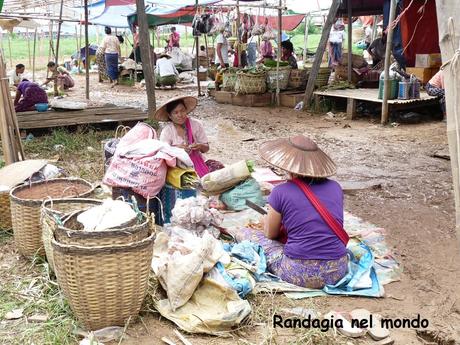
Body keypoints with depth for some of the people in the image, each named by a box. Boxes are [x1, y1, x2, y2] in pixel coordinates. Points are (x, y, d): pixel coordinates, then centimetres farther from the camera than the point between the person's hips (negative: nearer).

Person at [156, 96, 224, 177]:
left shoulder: (196, 124, 2)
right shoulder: (167, 131, -3)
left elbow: (206, 148, 7)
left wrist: (200, 146, -17)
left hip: (198, 162, 3)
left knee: (218, 166, -23)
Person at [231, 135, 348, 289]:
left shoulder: (281, 192, -8)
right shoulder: (335, 187, 3)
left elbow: (271, 234, 7)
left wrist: (266, 220, 31)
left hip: (301, 274, -4)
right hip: (338, 271, 4)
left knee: (242, 233, 12)